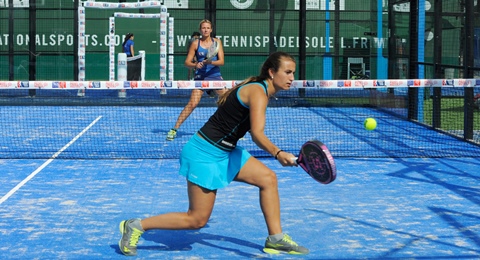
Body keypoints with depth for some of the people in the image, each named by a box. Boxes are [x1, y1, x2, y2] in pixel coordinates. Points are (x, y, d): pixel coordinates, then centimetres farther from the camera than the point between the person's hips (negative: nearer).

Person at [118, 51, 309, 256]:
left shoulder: (260, 89, 9)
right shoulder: (258, 92, -20)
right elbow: (257, 134, -35)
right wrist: (278, 154, -49)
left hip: (224, 151, 10)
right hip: (205, 153, -10)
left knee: (268, 178, 4)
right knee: (197, 220, -4)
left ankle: (275, 239, 10)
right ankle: (136, 226, 7)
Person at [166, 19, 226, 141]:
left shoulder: (217, 42, 3)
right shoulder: (195, 43, -1)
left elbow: (221, 61, -4)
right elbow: (187, 62, -2)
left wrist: (211, 62, -24)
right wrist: (195, 65, -23)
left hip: (215, 76, 2)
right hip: (200, 77, -2)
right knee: (192, 104, -15)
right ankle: (174, 129, -11)